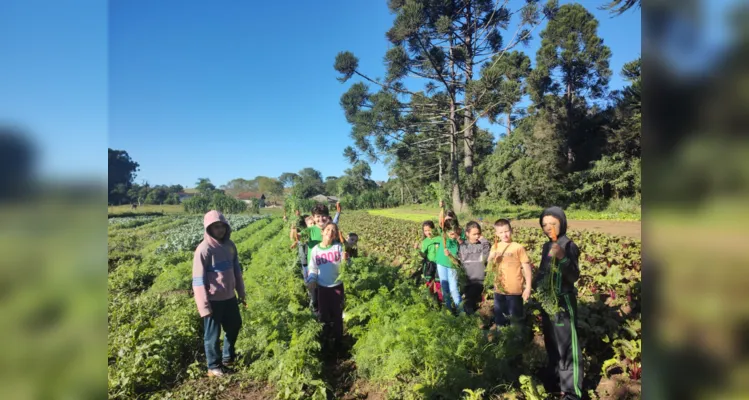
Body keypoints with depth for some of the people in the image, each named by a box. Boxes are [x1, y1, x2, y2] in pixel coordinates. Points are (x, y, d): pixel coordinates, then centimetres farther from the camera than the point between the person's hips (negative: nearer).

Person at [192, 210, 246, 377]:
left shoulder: (230, 245, 2)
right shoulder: (204, 249, -17)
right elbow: (199, 279, -16)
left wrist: (241, 292, 14)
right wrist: (204, 305, -17)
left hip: (229, 297, 7)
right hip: (213, 300, -7)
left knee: (235, 325, 21)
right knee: (212, 334, 10)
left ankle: (228, 357, 43)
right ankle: (214, 367, 29)